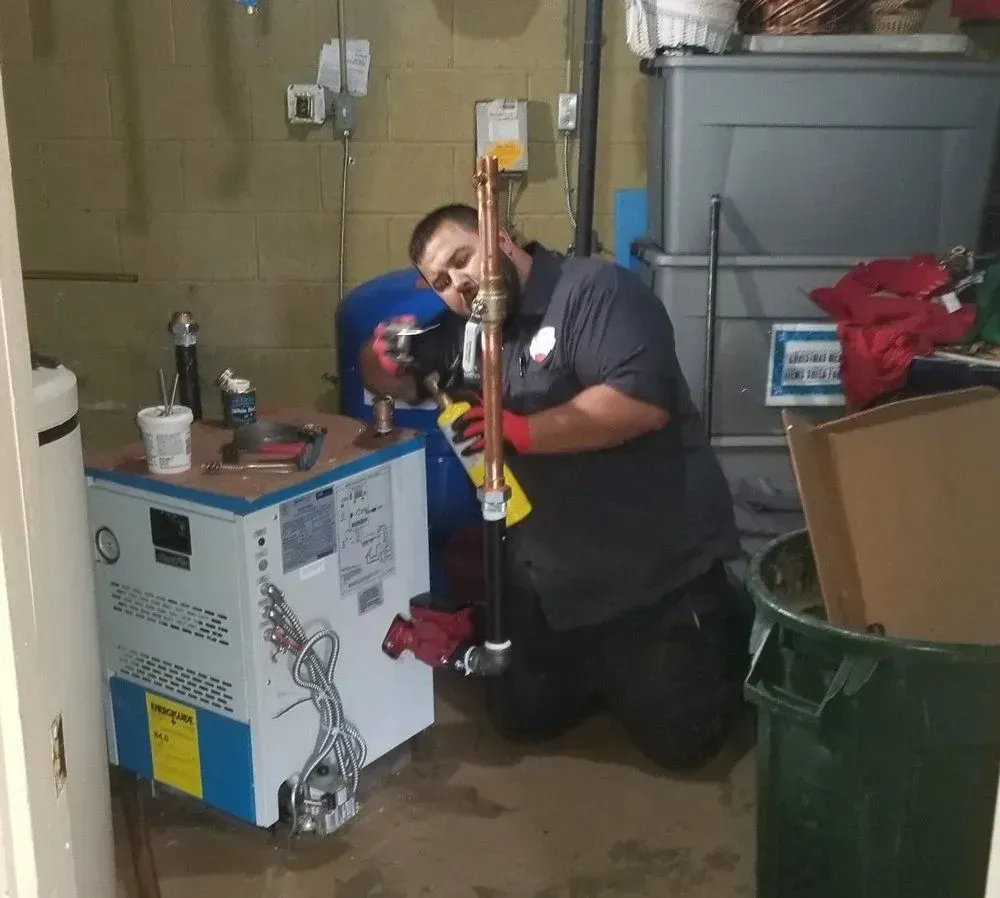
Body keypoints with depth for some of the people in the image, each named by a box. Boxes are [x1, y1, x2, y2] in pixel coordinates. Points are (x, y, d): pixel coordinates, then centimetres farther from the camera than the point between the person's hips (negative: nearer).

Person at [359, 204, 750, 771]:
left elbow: (642, 401, -29)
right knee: (521, 718, 13)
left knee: (680, 738, -1)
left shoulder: (597, 291, -16)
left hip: (661, 565, -7)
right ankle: (606, 662, 37)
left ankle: (722, 631, 26)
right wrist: (384, 359, -7)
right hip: (553, 574, 7)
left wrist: (522, 432, -29)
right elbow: (398, 381, 18)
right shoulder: (468, 332, 8)